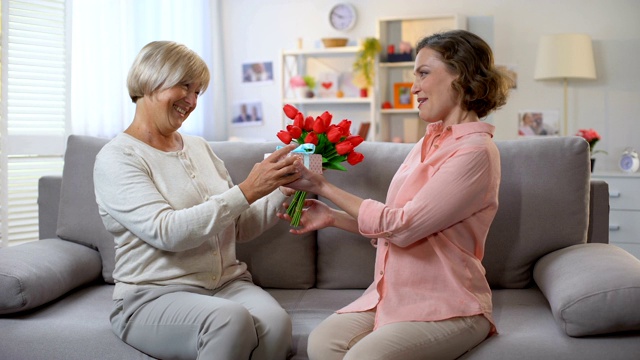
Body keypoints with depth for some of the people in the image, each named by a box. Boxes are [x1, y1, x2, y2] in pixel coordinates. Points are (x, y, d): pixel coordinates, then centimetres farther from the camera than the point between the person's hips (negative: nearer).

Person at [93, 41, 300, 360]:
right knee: (231, 320, -36)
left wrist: (284, 188, -1)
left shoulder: (199, 147, 14)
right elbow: (167, 232, -20)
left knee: (275, 323, -29)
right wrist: (247, 191, -22)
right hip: (153, 296, -5)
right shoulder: (116, 158, -5)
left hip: (228, 283, 5)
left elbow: (240, 228, 14)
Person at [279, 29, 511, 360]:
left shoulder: (475, 152, -15)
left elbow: (402, 226, -19)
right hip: (394, 293, 6)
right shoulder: (430, 143, 11)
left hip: (446, 306, -6)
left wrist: (325, 188, -11)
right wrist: (332, 217, 2)